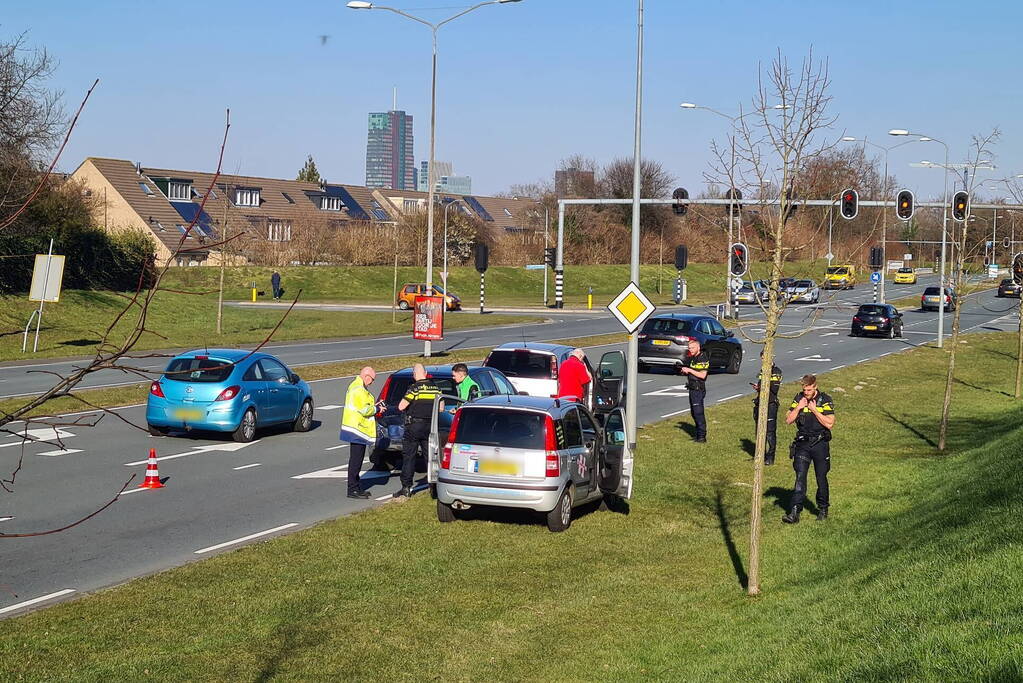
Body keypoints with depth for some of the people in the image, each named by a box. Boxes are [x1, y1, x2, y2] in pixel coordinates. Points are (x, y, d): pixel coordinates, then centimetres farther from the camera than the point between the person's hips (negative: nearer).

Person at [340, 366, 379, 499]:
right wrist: (376, 408, -6)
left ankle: (355, 487, 21)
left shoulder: (354, 386, 17)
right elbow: (365, 410, -22)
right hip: (357, 429, -11)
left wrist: (373, 406, 14)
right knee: (356, 460, -7)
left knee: (356, 459, 15)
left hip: (355, 428, 11)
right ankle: (353, 490, -5)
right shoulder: (359, 390, -18)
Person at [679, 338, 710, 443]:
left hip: (698, 390, -10)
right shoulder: (692, 358, 15)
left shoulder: (703, 359, -13)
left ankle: (702, 437, -9)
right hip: (692, 389, 10)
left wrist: (690, 370, -19)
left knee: (698, 413, -10)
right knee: (694, 413, 13)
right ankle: (698, 434, 20)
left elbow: (702, 375, -22)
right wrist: (684, 371, 7)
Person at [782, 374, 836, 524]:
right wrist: (798, 407, -12)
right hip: (803, 444, 2)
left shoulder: (825, 400, -7)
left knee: (821, 478, 8)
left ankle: (823, 510, 25)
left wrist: (814, 410, -19)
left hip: (820, 444, -2)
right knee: (800, 477, -8)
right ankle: (794, 512, -14)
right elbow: (788, 420, 2)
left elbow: (829, 423, -15)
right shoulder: (798, 398, 3)